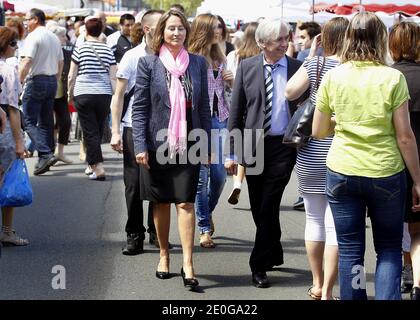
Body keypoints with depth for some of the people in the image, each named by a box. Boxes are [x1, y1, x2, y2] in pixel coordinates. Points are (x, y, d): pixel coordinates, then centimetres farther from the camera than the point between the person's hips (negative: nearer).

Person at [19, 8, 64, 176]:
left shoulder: (33, 37, -12)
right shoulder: (54, 37, 14)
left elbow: (26, 62, -20)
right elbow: (61, 63, 18)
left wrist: (19, 82, -15)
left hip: (36, 81, -8)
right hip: (52, 81, 8)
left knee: (30, 121, -5)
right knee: (46, 121, 12)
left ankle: (46, 154, -20)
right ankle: (46, 158, 13)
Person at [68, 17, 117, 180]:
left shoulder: (80, 49, -3)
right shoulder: (108, 50, 4)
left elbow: (71, 76, -1)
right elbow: (113, 77, 3)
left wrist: (70, 94, 13)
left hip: (83, 95, -3)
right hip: (104, 95, 3)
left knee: (90, 132, -2)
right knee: (98, 131, 14)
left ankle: (98, 167, -13)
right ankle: (91, 164, 26)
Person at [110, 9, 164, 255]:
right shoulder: (133, 57, -2)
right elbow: (118, 96, 1)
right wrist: (116, 131, -5)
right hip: (134, 128, -2)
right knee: (134, 184, 1)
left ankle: (156, 232, 20)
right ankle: (134, 235, 11)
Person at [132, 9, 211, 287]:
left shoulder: (198, 63, 6)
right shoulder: (149, 64, -1)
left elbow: (204, 106, 9)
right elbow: (139, 107, -3)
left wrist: (207, 144, 6)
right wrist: (140, 146, -9)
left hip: (188, 144, 1)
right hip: (158, 145, -1)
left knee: (185, 203, -5)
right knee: (161, 202, 10)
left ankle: (187, 263, -6)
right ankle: (164, 254, 25)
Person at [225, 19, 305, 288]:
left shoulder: (298, 68, -1)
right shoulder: (247, 67, 2)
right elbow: (236, 111, 4)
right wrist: (232, 152, 0)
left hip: (283, 146, -2)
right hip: (253, 145, 2)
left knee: (268, 207, -5)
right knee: (258, 208, 11)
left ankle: (259, 266, 4)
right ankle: (274, 256, 30)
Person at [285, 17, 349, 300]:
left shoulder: (316, 64, -4)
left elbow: (290, 92, -3)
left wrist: (310, 56, 3)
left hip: (311, 157, 2)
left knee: (315, 220, 16)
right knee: (336, 226, 2)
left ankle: (317, 284, 27)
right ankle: (327, 292, 3)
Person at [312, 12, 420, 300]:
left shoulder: (333, 77, -1)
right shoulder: (393, 78, -7)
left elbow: (318, 132, 6)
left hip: (342, 173, 2)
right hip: (386, 173, -1)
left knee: (350, 251, 9)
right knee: (389, 248, 13)